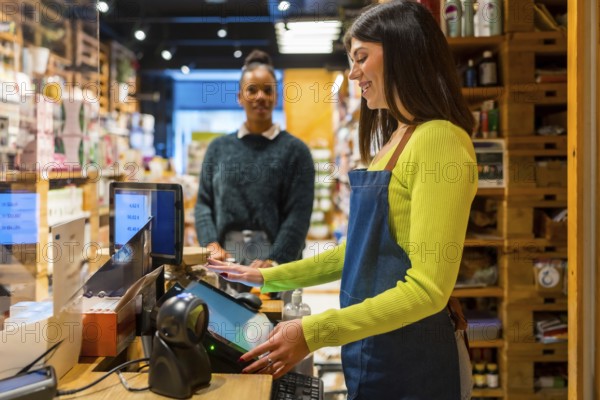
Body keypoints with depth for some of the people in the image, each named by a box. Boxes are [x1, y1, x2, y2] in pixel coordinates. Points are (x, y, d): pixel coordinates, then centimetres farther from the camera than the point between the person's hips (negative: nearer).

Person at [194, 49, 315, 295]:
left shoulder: (295, 150, 3)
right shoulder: (219, 148, 12)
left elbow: (298, 214, -5)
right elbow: (204, 202, 9)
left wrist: (274, 261, -16)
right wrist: (212, 245, -8)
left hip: (276, 259, -2)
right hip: (227, 259, 2)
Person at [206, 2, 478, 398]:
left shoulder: (440, 140, -19)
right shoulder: (395, 141, 10)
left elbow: (427, 289, -23)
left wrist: (314, 333, -25)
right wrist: (268, 279, 12)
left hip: (408, 359, -8)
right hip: (371, 350, 8)